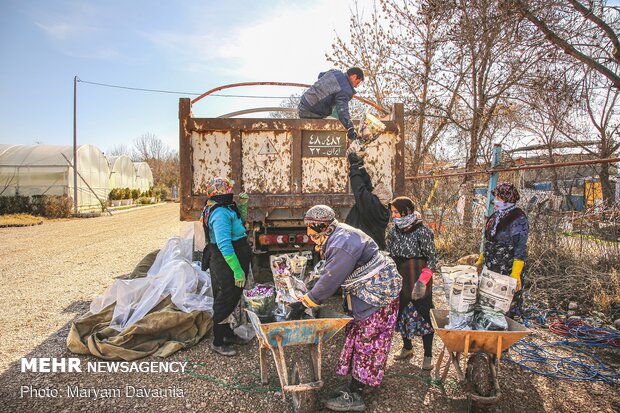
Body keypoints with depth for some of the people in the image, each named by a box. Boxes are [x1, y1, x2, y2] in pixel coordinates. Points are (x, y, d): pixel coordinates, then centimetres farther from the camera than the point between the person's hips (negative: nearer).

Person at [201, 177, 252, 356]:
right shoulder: (221, 213, -23)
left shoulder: (224, 209, 8)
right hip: (226, 264, -10)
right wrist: (237, 271, -29)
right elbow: (224, 245, -30)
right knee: (225, 302, 2)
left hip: (225, 265, 10)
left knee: (230, 299, 21)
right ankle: (218, 342, 17)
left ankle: (228, 334, 37)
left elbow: (238, 225, 24)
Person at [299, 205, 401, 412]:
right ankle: (355, 383, 27)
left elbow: (330, 279, -24)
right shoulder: (336, 237, 6)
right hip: (363, 293, 10)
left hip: (377, 293, -10)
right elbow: (328, 274, 11)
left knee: (366, 340, -1)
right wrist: (308, 296, 6)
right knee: (356, 334, 14)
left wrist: (305, 302, -13)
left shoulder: (343, 243, -26)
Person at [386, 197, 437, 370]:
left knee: (423, 315, 3)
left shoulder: (422, 231, -13)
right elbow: (390, 256, 12)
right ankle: (407, 347, 36)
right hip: (399, 281, 6)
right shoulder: (394, 231, 4)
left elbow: (432, 258, -12)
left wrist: (423, 280, -21)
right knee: (402, 313, 15)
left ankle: (428, 355, 18)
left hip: (418, 280, -6)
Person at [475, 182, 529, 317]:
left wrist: (516, 274, -22)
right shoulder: (496, 216, 9)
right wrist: (480, 261, 19)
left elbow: (520, 249, -18)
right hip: (490, 268, 8)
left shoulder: (518, 219, -14)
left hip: (507, 270, -7)